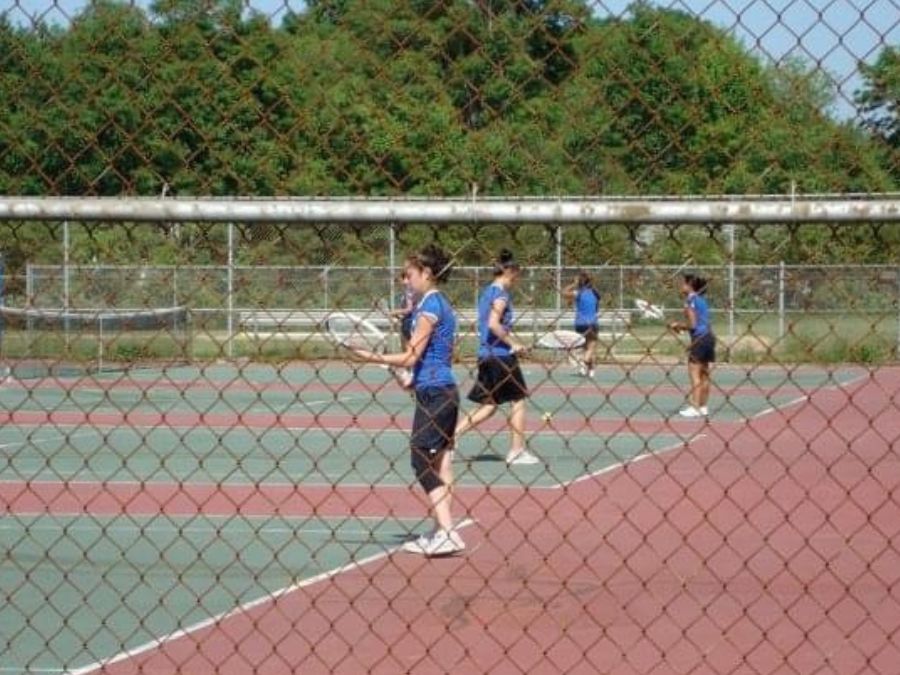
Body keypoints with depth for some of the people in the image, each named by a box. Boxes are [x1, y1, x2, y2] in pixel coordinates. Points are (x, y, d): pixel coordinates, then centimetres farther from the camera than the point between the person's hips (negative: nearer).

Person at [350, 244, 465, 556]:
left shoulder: (429, 308, -13)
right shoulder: (443, 304, 14)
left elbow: (410, 357, -15)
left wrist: (372, 357, -8)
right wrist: (416, 378, 19)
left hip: (432, 392, -9)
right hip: (446, 390, 9)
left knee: (422, 461, -8)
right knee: (440, 462, 9)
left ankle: (447, 533, -14)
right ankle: (442, 531, 11)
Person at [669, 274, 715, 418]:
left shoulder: (690, 300, -9)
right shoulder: (701, 299, 16)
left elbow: (692, 324, -14)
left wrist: (678, 325, 3)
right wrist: (681, 326, 17)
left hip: (699, 338, -9)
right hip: (709, 336, 9)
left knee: (694, 374, -8)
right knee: (704, 375, 12)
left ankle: (695, 408, -13)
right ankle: (703, 406, 16)